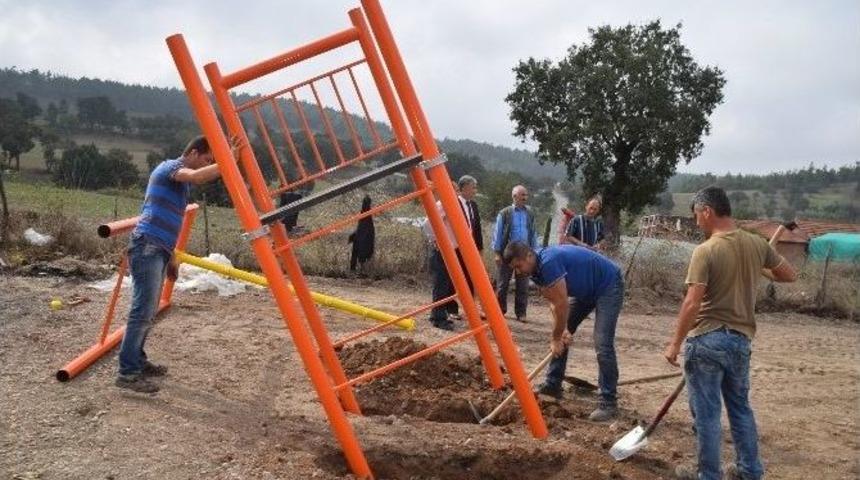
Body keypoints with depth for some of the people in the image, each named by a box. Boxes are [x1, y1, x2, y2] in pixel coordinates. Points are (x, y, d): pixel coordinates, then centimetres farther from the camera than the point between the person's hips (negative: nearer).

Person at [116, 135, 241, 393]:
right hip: (147, 247, -10)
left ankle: (138, 361, 22)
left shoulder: (180, 180, 23)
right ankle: (127, 373, -9)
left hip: (159, 250, 10)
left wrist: (171, 255, 26)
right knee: (143, 311, -11)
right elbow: (198, 177, -29)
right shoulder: (170, 167, -5)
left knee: (149, 311, 13)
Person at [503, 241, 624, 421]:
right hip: (586, 290, 10)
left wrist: (557, 338, -15)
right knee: (562, 336, 11)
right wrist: (562, 330, -12)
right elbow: (553, 302, 1)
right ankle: (552, 384, 21)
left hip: (609, 286, -10)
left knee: (602, 344, -17)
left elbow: (562, 304, -26)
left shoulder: (548, 262, -32)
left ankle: (608, 403, -9)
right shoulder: (538, 269, -3)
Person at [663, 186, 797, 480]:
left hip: (707, 339, -6)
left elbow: (692, 304, -21)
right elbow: (790, 275, 14)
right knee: (741, 407, 21)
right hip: (741, 338, 6)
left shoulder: (706, 251, -17)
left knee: (707, 413, 6)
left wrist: (675, 343, -13)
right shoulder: (757, 244, 1)